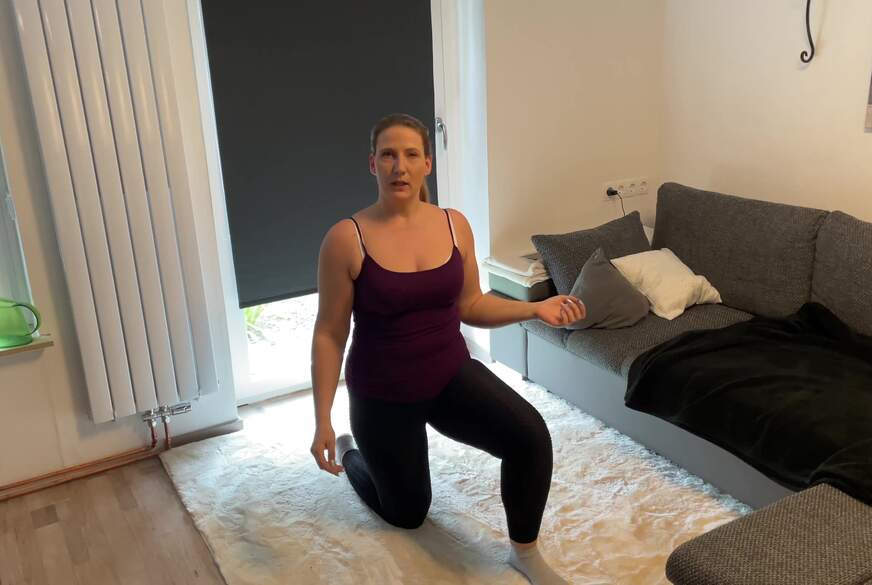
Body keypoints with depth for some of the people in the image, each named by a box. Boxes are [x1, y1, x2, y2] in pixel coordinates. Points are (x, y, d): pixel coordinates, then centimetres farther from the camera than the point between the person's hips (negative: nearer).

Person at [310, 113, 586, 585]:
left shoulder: (454, 225, -6)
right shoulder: (346, 239, -18)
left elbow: (470, 305, 5)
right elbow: (329, 334, -13)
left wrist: (535, 309, -10)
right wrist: (322, 421, -14)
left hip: (452, 375, 3)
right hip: (382, 394, -2)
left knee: (530, 434, -25)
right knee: (407, 515, 17)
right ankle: (352, 454, 49)